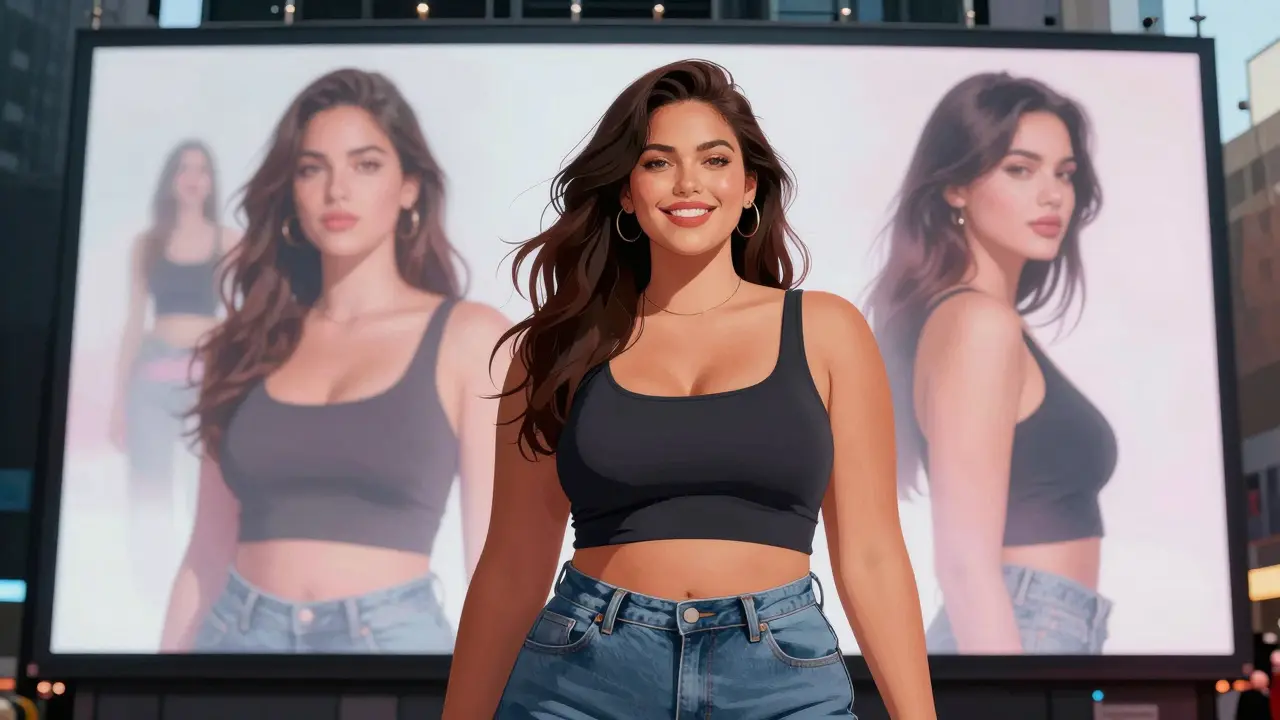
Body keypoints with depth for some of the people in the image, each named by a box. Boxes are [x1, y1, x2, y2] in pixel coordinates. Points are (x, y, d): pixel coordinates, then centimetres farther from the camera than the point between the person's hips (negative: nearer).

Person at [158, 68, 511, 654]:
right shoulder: (252, 340, 6)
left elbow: (495, 558, -6)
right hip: (236, 630, 3)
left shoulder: (469, 336, -3)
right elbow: (208, 555, 7)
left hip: (390, 634, -2)